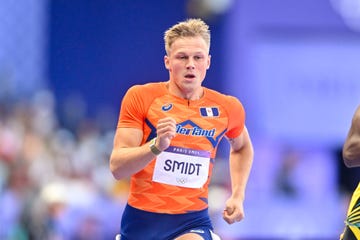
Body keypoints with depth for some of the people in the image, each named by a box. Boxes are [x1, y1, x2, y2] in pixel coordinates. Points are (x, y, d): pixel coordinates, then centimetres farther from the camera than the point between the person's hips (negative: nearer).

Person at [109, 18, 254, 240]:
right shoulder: (141, 97, -4)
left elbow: (242, 147, 27)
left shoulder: (227, 108, 3)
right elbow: (117, 167, -10)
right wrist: (156, 145, -27)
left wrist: (238, 196, 15)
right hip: (141, 219, 0)